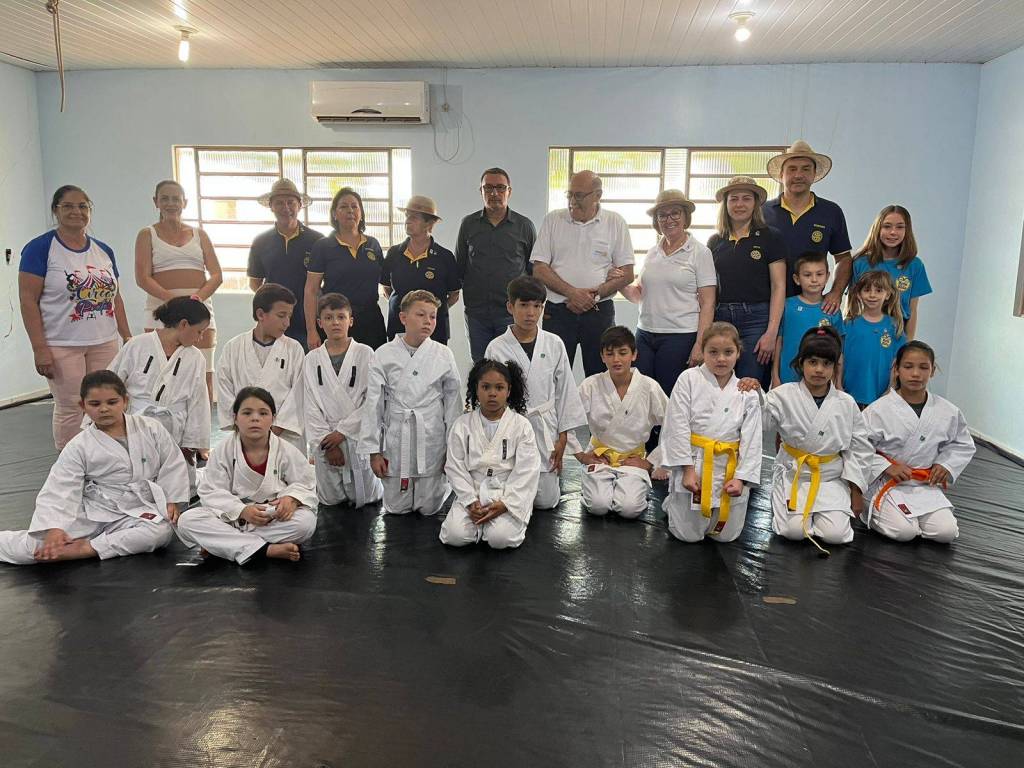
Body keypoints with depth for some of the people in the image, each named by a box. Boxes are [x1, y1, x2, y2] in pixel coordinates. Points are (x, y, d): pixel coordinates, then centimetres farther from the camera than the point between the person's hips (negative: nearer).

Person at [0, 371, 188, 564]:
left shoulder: (151, 429, -3)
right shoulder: (78, 446, -4)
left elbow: (172, 463, 2)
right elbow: (60, 490, -11)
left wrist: (171, 501, -5)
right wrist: (55, 528, -24)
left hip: (139, 510, 1)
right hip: (91, 512, 0)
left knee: (162, 531, -33)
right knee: (34, 546, -18)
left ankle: (84, 548, -28)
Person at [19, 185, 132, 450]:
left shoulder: (103, 250, 12)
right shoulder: (40, 248, -4)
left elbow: (115, 297, 17)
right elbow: (28, 300, -8)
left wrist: (127, 336, 10)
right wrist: (39, 348, -15)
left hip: (105, 343, 5)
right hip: (62, 347, -5)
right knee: (70, 409, -2)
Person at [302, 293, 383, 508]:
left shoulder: (365, 354, -4)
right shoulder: (312, 359, 2)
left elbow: (372, 400, -9)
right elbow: (311, 406, -1)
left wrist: (341, 431, -12)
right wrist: (326, 443, -10)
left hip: (358, 436, -2)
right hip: (324, 441, 2)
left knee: (364, 498, 7)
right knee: (330, 500, 10)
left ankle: (377, 483, 36)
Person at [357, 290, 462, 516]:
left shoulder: (443, 355, -4)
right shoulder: (384, 355, -5)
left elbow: (453, 402, 0)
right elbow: (373, 404, -1)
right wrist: (373, 450, -1)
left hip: (432, 438, 0)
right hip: (396, 437, 1)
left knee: (429, 508, 10)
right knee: (397, 508, 11)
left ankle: (444, 481, 40)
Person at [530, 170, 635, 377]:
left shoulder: (615, 223, 4)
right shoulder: (553, 220, 5)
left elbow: (626, 274, 1)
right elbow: (539, 269, 0)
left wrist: (594, 294, -12)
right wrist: (572, 293, -13)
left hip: (599, 312, 0)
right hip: (557, 311, 0)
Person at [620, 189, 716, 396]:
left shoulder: (700, 253, -2)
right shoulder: (652, 253, 14)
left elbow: (707, 303, -6)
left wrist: (700, 344, -14)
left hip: (680, 336, -5)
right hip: (645, 334, 5)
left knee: (669, 395, -2)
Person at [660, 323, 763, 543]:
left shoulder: (747, 394, 2)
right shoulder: (689, 379, -6)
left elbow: (751, 441, 1)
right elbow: (678, 427, -9)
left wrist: (741, 478, -9)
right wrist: (688, 469, -12)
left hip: (729, 467, 3)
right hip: (693, 462, -2)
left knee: (726, 535, 7)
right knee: (688, 534, 0)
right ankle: (674, 501, 31)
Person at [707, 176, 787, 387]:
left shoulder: (770, 236, 3)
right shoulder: (715, 241, 13)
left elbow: (778, 287, -2)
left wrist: (771, 332, -11)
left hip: (756, 319, -3)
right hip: (719, 318, 3)